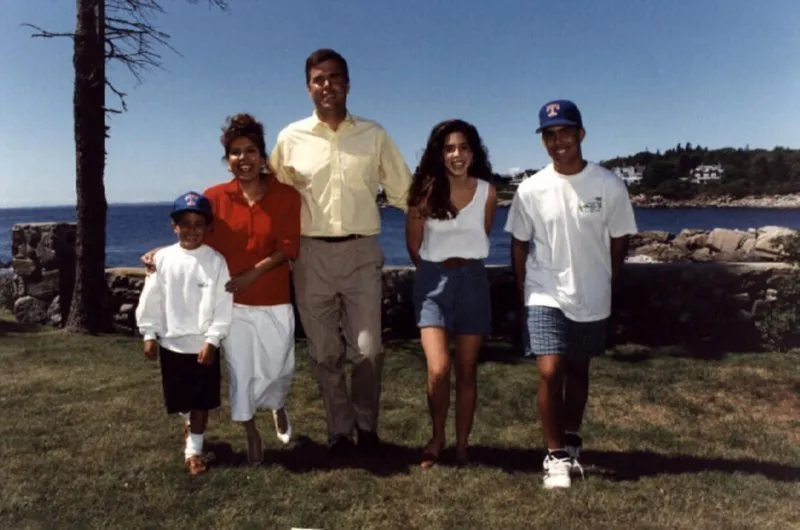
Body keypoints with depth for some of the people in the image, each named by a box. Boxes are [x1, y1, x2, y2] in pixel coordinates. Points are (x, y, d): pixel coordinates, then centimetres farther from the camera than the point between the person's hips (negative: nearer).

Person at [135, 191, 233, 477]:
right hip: (171, 343, 2)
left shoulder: (215, 261, -9)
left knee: (201, 399, 6)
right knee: (179, 398, 17)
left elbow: (222, 304, -10)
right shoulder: (162, 258, -3)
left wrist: (212, 340, -13)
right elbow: (150, 299, 2)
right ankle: (191, 423, 47)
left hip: (203, 344, -2)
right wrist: (149, 335, 1)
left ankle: (194, 449, 21)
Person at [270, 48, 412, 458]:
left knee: (368, 350, -1)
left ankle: (366, 426, 23)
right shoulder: (290, 138, 5)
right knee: (324, 352, 9)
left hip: (361, 253, -1)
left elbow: (403, 192, 8)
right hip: (312, 255, 1)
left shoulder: (373, 135, 4)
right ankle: (339, 431, 25)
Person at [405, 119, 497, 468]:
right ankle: (437, 437, 14)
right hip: (433, 281, -1)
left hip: (472, 281, 2)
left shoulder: (487, 192, -3)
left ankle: (462, 445, 22)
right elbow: (414, 245, 4)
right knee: (438, 369, -12)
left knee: (467, 371, 7)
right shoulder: (426, 191, -7)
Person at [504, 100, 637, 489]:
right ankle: (556, 454, 6)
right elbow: (519, 244, 2)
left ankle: (571, 442, 35)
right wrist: (524, 294, 3)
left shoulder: (609, 186, -9)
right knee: (550, 372, -12)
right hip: (546, 297, -1)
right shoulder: (531, 190, -8)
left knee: (578, 371, 15)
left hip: (592, 299, 1)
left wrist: (606, 287, 8)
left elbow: (619, 240, 3)